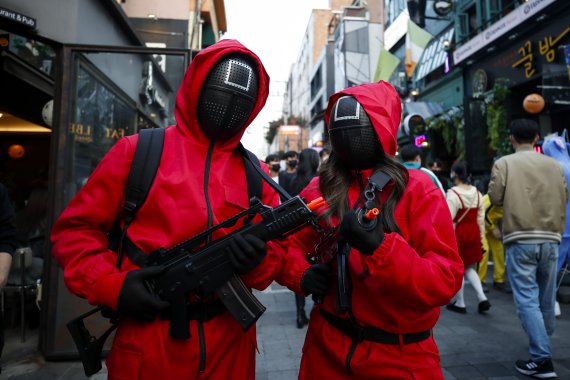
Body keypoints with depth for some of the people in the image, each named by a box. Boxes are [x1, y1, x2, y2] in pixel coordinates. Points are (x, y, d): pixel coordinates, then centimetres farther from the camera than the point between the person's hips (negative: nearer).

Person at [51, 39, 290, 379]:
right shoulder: (137, 151, -2)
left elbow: (276, 253, 5)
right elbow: (76, 228, 2)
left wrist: (259, 258, -16)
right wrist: (110, 285, -12)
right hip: (149, 345, -2)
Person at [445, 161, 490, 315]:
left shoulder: (453, 194, -18)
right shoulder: (477, 193, 3)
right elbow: (481, 218, 7)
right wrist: (481, 237, 15)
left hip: (458, 233, -6)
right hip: (473, 232, 6)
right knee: (469, 268, 21)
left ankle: (460, 303, 20)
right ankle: (482, 298, 14)